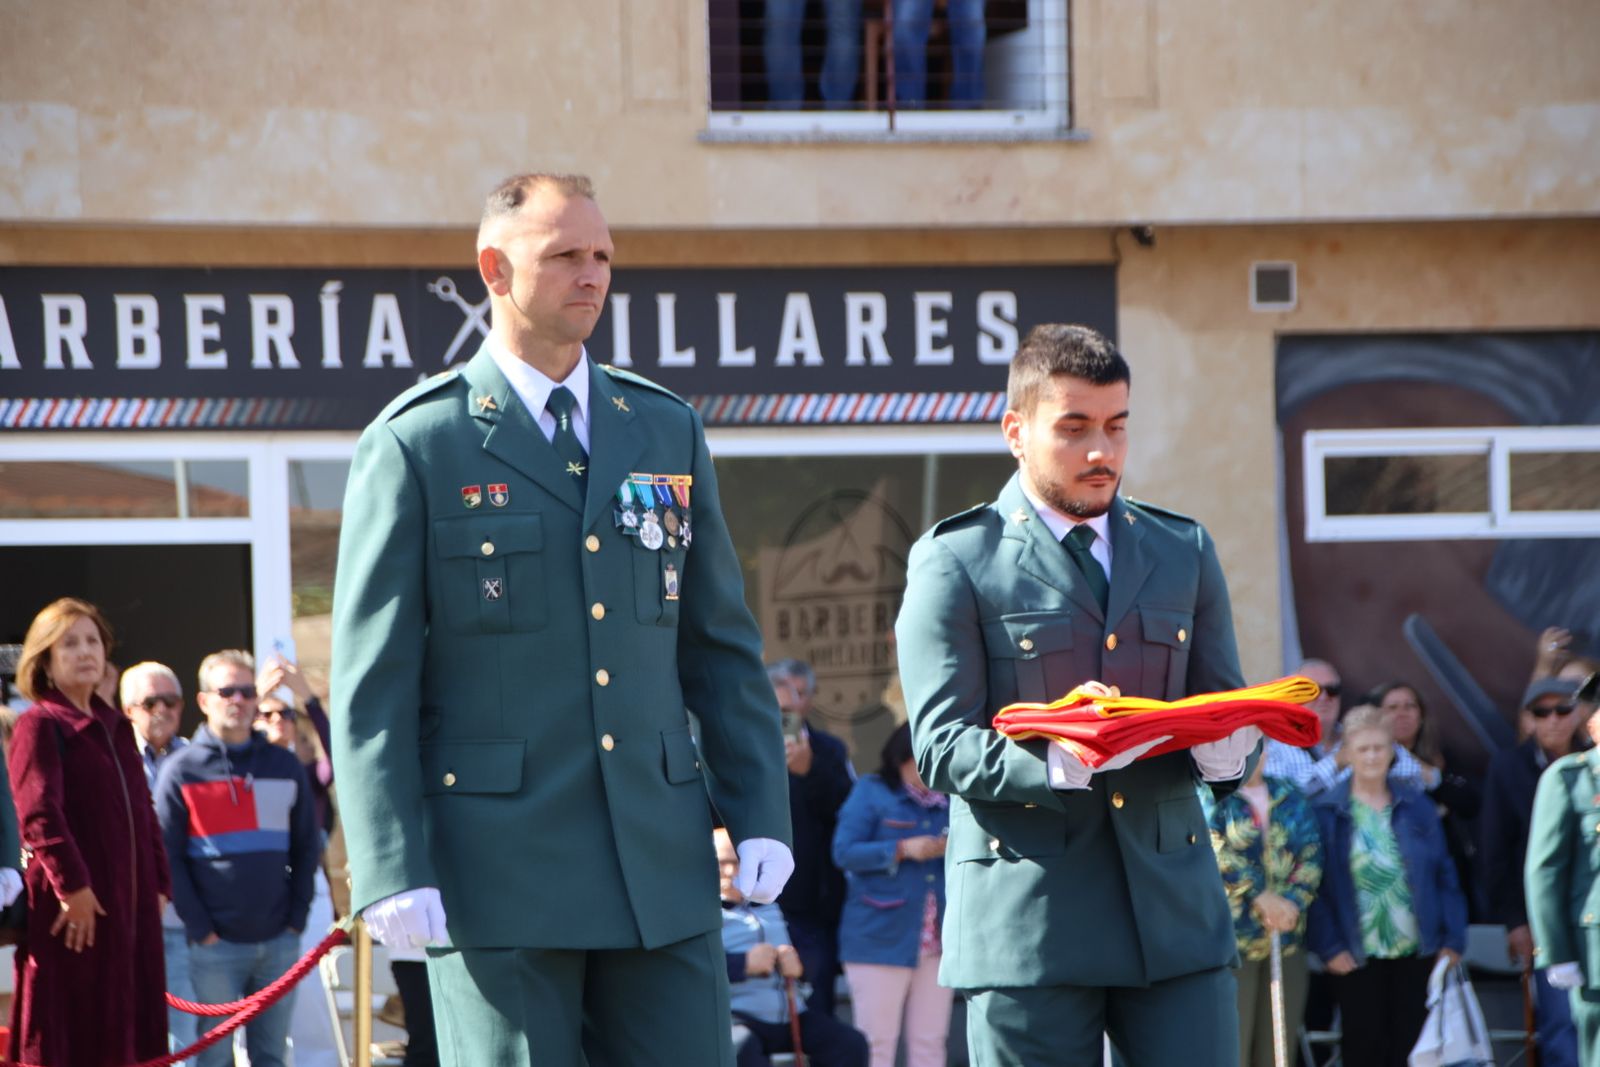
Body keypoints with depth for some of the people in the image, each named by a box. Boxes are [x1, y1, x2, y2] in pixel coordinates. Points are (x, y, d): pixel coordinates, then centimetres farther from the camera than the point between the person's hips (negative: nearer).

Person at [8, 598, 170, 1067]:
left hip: (129, 907, 7)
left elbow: (144, 812, 20)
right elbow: (39, 815, -17)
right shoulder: (39, 727, -6)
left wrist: (158, 884, 12)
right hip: (72, 908, -7)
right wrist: (72, 885, -24)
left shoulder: (117, 728, 18)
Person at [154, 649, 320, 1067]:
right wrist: (200, 929, -9)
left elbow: (306, 848, 13)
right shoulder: (181, 771, 0)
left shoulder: (285, 766, 10)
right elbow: (167, 857, -4)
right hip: (216, 945, -3)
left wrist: (296, 918, 4)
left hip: (279, 940, 3)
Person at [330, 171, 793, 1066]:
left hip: (662, 863, 4)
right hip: (499, 870, -4)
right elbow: (372, 682, -4)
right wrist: (392, 872, -12)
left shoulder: (667, 432, 13)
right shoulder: (416, 448, -1)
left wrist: (762, 816, 5)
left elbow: (723, 648, 15)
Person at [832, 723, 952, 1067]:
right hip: (881, 938, -5)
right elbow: (844, 851, -8)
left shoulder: (947, 802, 13)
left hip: (936, 942, 5)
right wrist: (903, 850, -16)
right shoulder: (872, 792, 1)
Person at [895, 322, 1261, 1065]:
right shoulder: (956, 561, 2)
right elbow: (941, 746, -6)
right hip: (1026, 919, -3)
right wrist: (1056, 758, -25)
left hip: (1172, 910, 4)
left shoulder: (1184, 552, 16)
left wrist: (1227, 745, -11)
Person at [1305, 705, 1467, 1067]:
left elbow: (1444, 875, 8)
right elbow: (1316, 887, -3)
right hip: (1358, 956, -2)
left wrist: (1452, 941, 0)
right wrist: (1330, 947, -11)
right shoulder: (1327, 812, 0)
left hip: (1416, 951, 2)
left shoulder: (1417, 806, 8)